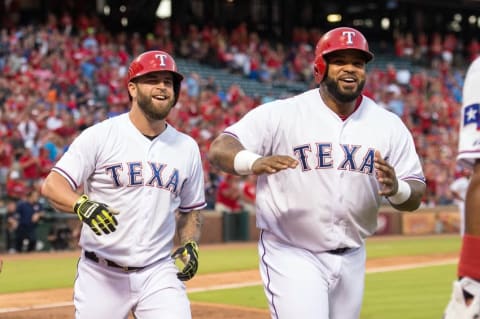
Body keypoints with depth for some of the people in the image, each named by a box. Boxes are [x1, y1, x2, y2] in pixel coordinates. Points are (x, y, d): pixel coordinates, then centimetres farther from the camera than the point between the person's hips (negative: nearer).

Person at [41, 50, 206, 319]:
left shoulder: (187, 147, 9)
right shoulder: (100, 136, -5)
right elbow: (52, 185, -11)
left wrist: (190, 245, 1)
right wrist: (82, 205, -31)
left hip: (159, 274, 2)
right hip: (102, 274, -2)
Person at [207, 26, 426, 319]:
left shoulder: (389, 125, 2)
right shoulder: (282, 114, -9)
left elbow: (415, 196, 2)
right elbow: (219, 149, -17)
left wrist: (396, 189, -23)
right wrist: (255, 162, -39)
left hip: (351, 259, 5)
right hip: (291, 254, -5)